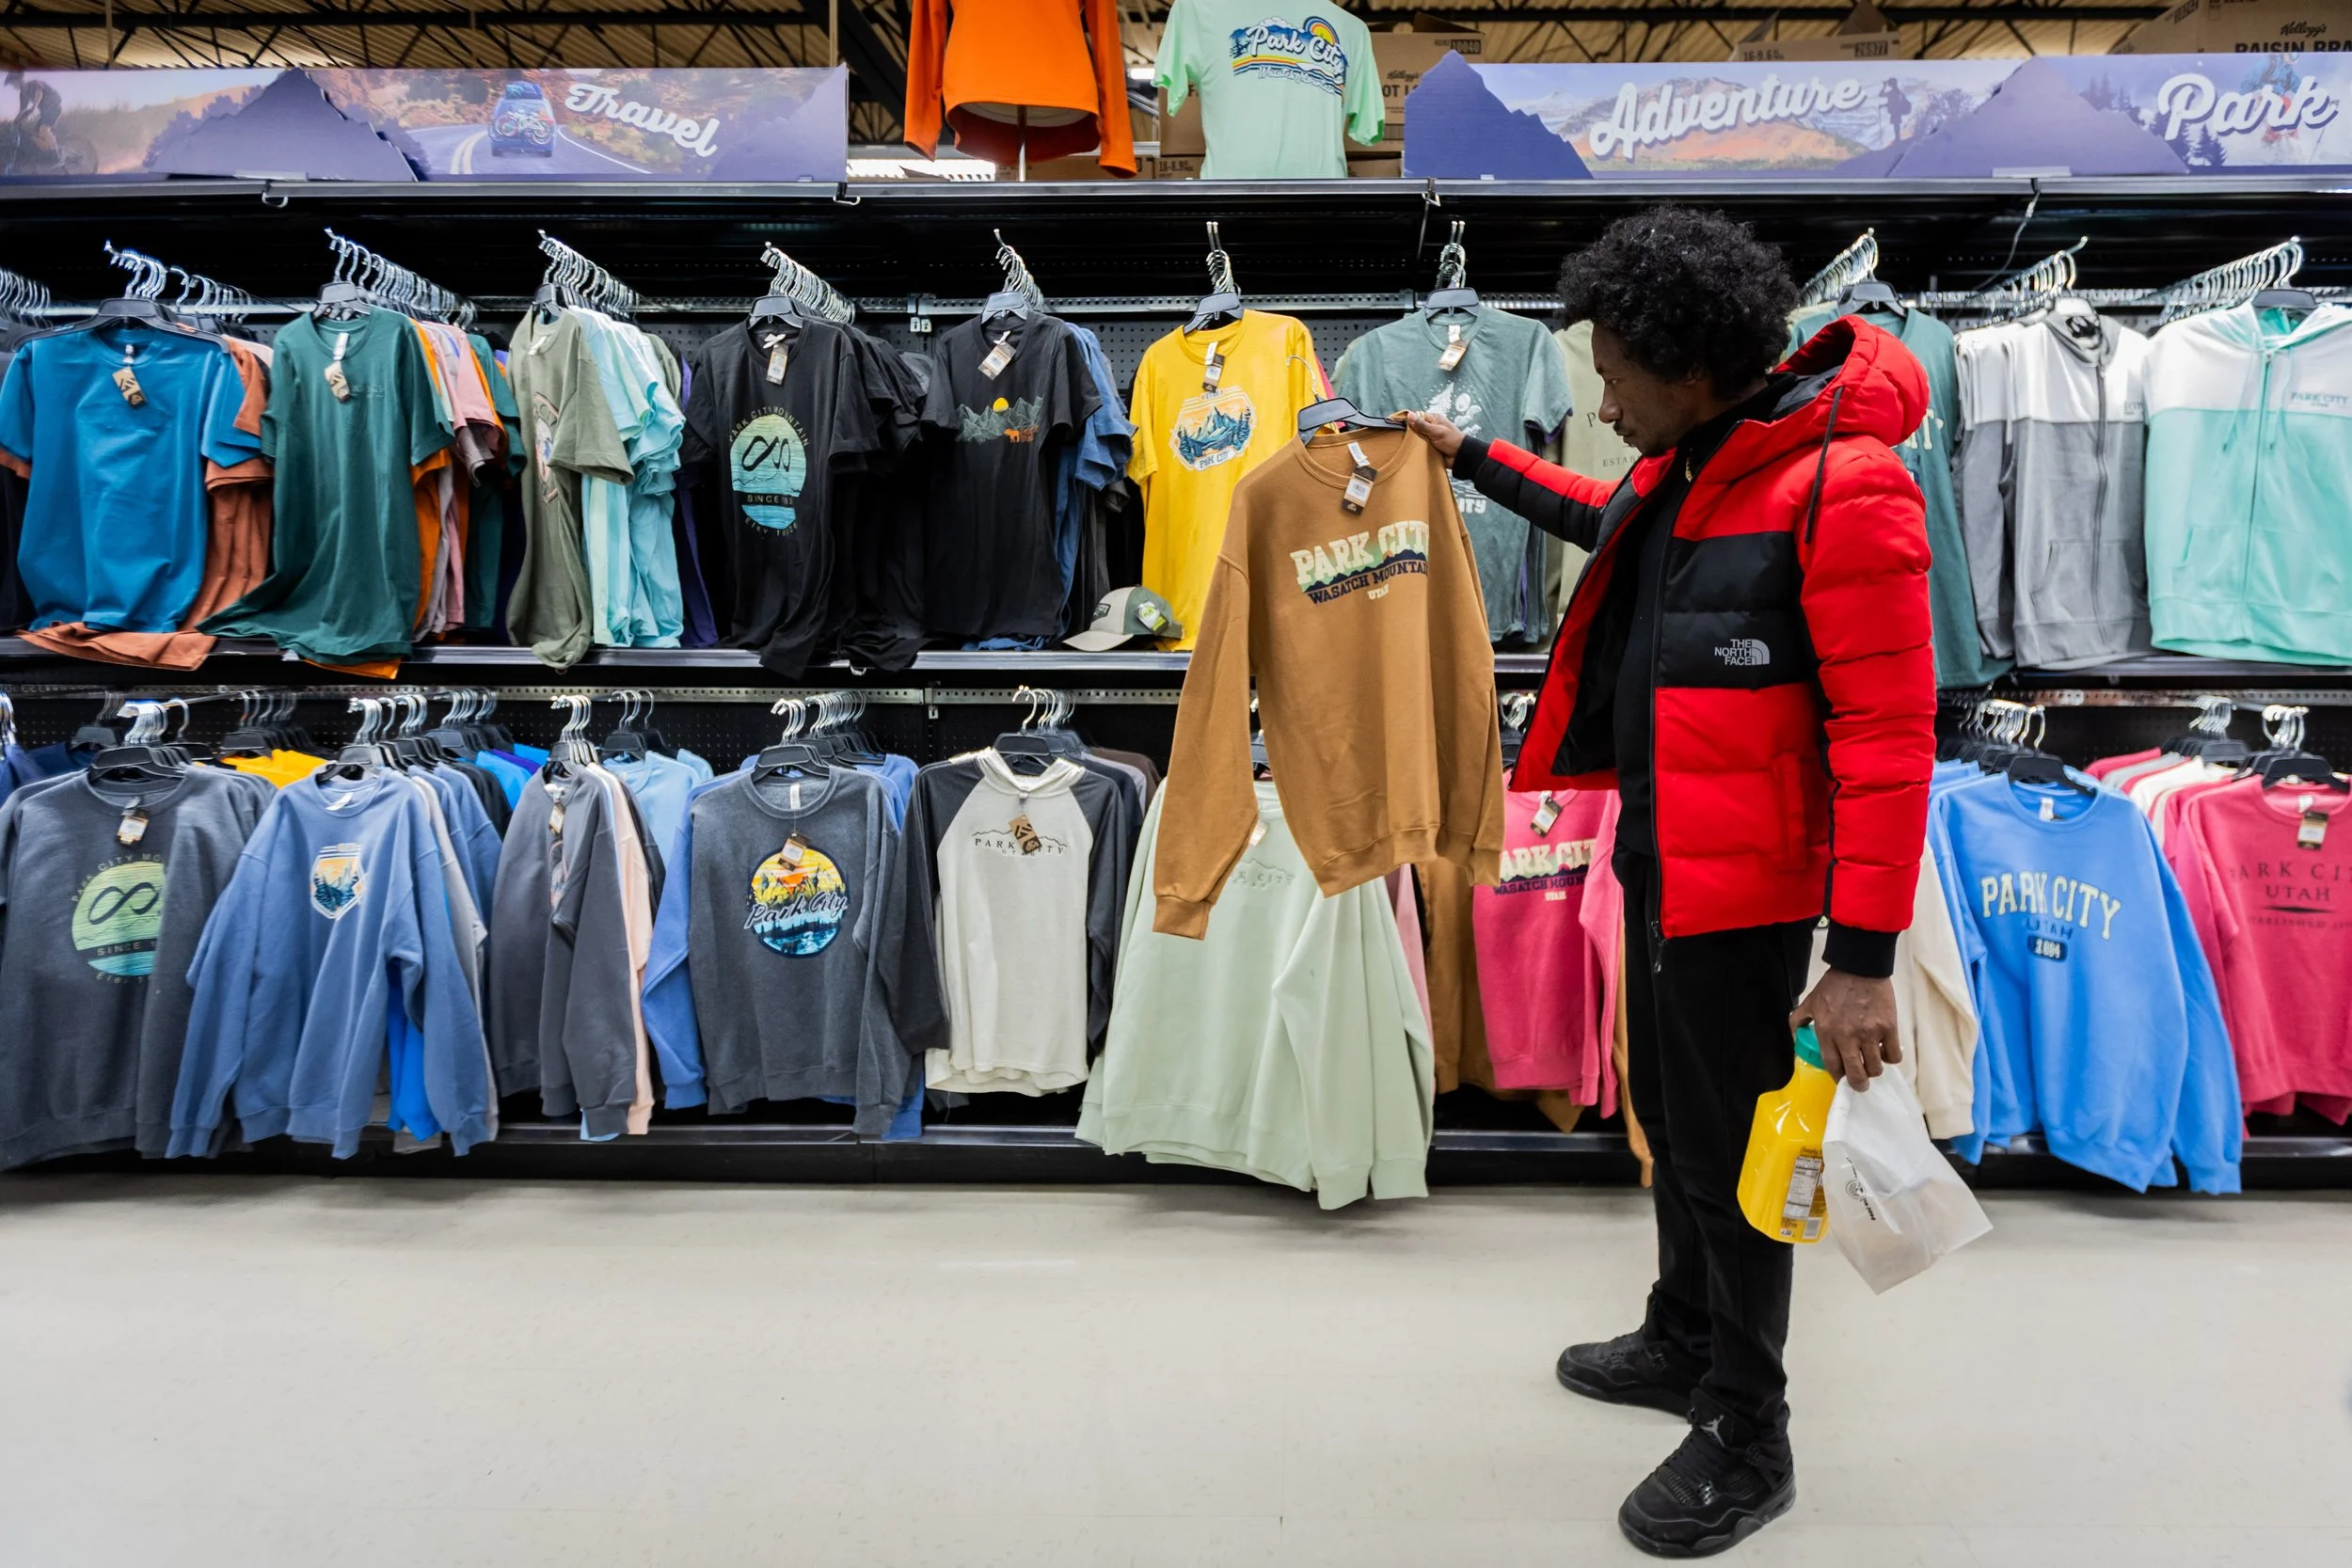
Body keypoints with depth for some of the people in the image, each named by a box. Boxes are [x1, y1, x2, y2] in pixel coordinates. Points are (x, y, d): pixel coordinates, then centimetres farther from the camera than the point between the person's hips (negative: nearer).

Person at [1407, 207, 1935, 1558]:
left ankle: (1751, 1444, 24)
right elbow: (1610, 522, 31)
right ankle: (1685, 1343, 44)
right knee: (1668, 1111, 22)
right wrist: (1475, 458, 36)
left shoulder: (1842, 487, -22)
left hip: (1746, 889, -9)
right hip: (1658, 864, 9)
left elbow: (1890, 733, -24)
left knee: (1724, 1155, 4)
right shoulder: (1686, 468, 6)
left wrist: (1866, 956, -25)